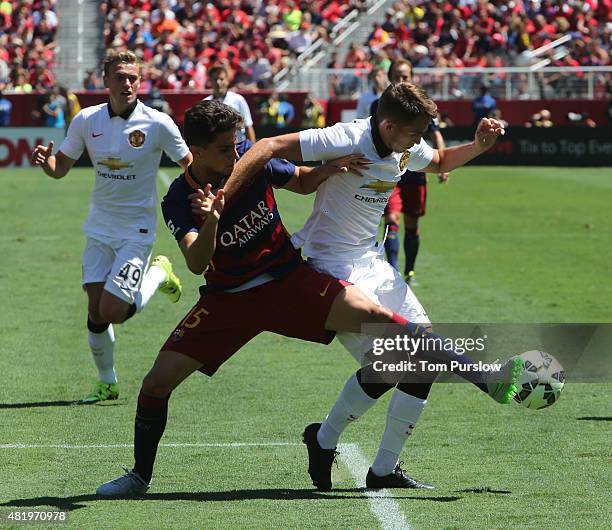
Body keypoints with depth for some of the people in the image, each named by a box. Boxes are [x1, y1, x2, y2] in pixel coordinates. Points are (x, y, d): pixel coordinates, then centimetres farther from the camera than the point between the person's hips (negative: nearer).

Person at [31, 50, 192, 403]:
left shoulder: (157, 123, -13)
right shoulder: (87, 120, -2)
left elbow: (191, 165, -3)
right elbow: (60, 168, 7)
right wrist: (45, 159, -16)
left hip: (137, 231, -4)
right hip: (100, 228, 4)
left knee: (112, 313, -12)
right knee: (96, 312, 0)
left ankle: (159, 274, 16)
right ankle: (107, 383, 22)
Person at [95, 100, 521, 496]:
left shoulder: (252, 158, -9)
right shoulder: (179, 201, -14)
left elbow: (302, 182, 10)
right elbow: (196, 264, -29)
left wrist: (329, 170, -12)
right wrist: (211, 221, -48)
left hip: (289, 280, 0)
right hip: (229, 297, 0)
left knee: (373, 317, -21)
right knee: (158, 381, -12)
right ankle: (140, 476, 12)